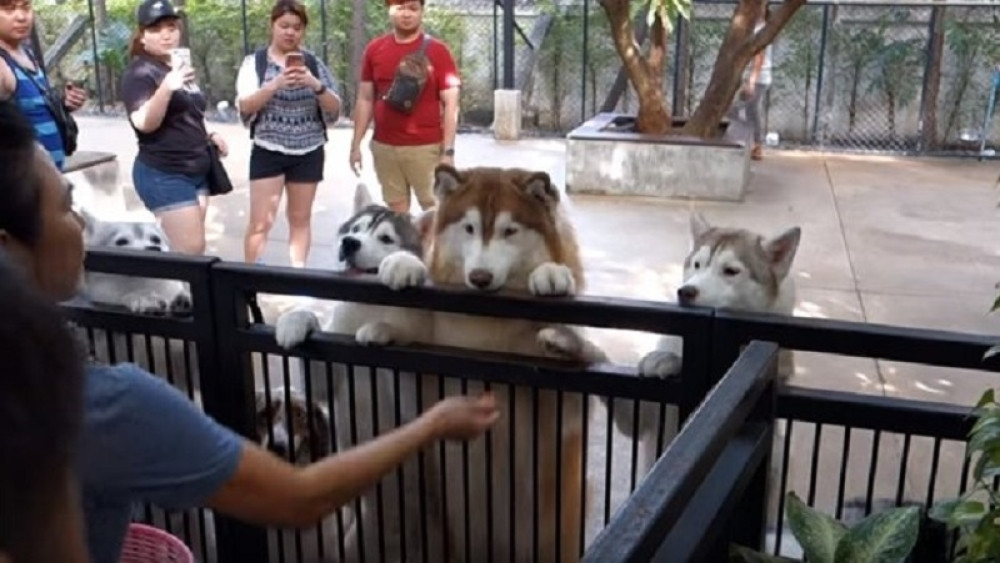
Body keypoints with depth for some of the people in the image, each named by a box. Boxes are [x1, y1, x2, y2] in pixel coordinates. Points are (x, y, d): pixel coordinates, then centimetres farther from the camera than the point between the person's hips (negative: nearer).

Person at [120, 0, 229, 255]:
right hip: (164, 175, -8)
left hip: (196, 171, 8)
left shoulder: (179, 68, 15)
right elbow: (144, 123, -24)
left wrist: (208, 135, 9)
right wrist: (166, 88, -38)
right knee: (192, 249, -10)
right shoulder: (140, 72, -10)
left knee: (194, 246, 9)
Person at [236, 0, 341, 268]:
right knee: (260, 222, -5)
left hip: (309, 152, 2)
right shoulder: (255, 62, -1)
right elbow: (244, 106, -10)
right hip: (268, 151, -2)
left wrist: (315, 84, -19)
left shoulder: (314, 63, 4)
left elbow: (335, 109, 0)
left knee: (300, 219, 8)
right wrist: (275, 84, -25)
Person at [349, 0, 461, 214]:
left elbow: (450, 104, -5)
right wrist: (356, 144, 7)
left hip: (426, 147, -3)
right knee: (396, 210, 9)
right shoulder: (374, 49, 6)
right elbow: (365, 99, 11)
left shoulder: (437, 51, -4)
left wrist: (448, 151, -11)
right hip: (384, 147, 3)